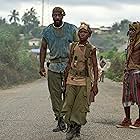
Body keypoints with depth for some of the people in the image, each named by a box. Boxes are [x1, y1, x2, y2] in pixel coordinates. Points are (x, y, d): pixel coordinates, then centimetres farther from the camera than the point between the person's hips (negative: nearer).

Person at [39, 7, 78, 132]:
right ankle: (60, 121, 9)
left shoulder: (71, 29, 2)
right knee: (55, 94, 2)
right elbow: (43, 48, 17)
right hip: (53, 66, 3)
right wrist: (41, 66, 11)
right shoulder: (47, 31, 9)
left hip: (68, 64, -3)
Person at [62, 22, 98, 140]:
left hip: (85, 81, -2)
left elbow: (95, 67, 1)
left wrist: (95, 84, -5)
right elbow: (69, 64, 14)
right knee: (68, 106, -1)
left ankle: (77, 130, 12)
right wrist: (65, 80, 13)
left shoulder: (91, 49, -1)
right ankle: (70, 128, 13)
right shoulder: (73, 46, 7)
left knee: (81, 107, -1)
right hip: (71, 80, 3)